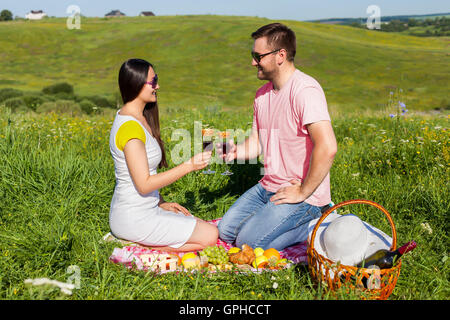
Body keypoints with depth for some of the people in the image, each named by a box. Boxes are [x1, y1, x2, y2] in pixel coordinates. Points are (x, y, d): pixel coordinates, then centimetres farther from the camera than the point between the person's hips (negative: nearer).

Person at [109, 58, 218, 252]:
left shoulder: (138, 118, 9)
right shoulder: (130, 127, -22)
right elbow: (144, 184, -24)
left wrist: (161, 203, 9)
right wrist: (188, 166, -23)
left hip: (146, 208, 10)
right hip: (133, 219, -10)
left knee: (206, 227, 16)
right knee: (210, 236, -6)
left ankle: (137, 242, 8)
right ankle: (136, 244, -6)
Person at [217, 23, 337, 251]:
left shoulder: (305, 89, -21)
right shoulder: (263, 94, 9)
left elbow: (327, 147, -31)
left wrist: (302, 192, -22)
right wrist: (235, 150, -10)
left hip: (303, 192, -9)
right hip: (268, 187, 9)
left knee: (249, 242, -15)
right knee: (225, 231, 8)